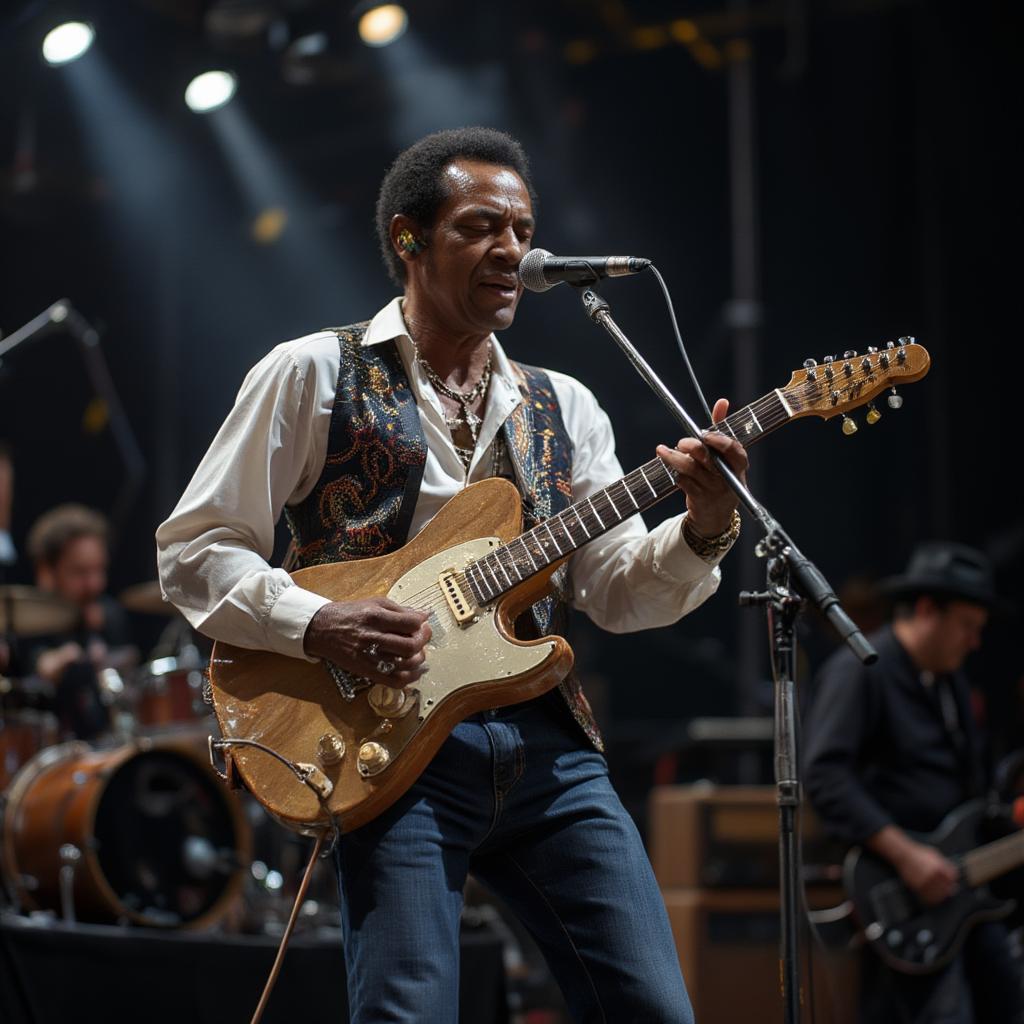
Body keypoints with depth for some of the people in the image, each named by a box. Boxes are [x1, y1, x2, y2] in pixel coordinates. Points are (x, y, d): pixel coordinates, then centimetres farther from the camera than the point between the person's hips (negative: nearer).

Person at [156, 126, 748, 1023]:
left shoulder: (564, 407, 18)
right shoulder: (313, 375, 5)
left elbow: (617, 591, 10)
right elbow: (194, 548, 2)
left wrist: (702, 531, -10)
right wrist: (318, 627, -14)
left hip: (550, 742, 4)